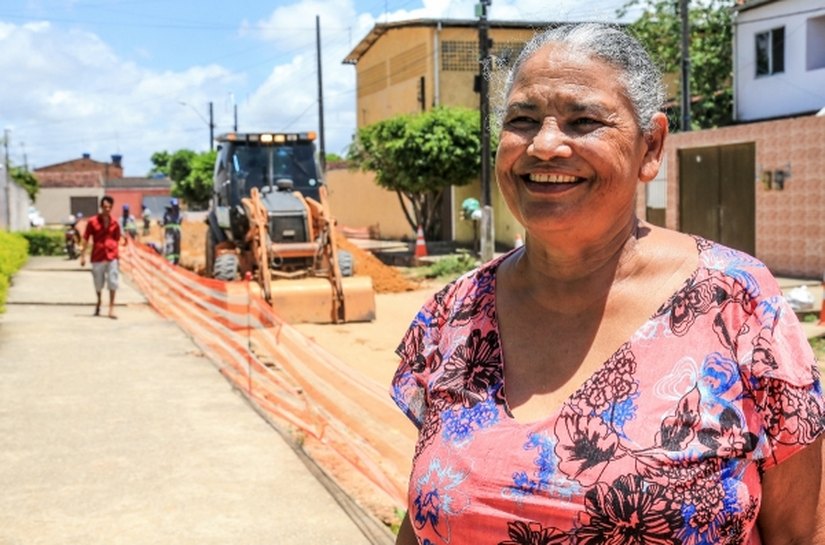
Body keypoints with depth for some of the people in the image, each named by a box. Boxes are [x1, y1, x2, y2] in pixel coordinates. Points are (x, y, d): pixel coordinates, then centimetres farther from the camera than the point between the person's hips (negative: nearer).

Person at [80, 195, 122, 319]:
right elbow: (85, 239, -1)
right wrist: (83, 256, -4)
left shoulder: (115, 224, 2)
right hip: (97, 257, 0)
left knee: (113, 283, -7)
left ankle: (111, 308, -2)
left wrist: (117, 255, 8)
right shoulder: (92, 222, -4)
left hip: (111, 257, 1)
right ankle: (98, 302, 38)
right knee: (98, 284, 12)